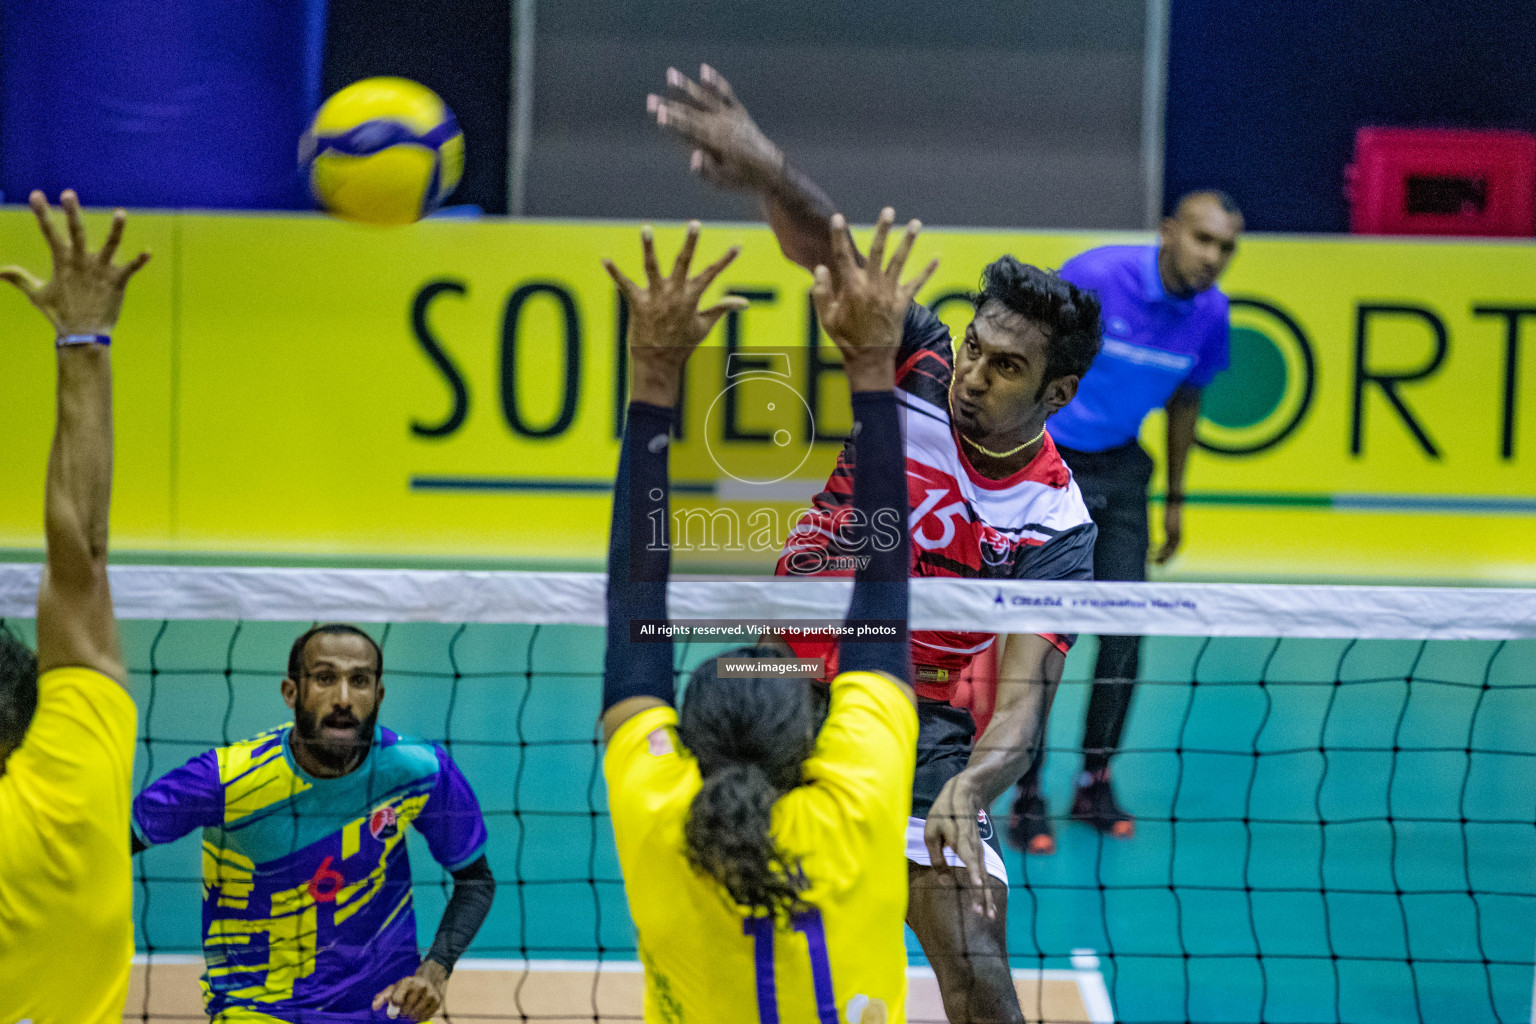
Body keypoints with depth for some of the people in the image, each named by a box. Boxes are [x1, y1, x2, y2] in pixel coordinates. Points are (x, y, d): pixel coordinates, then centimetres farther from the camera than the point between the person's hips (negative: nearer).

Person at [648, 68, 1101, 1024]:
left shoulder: (1054, 526, -16)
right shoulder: (918, 369, -9)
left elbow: (1022, 702, -25)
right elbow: (832, 250, -25)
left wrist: (966, 792, -47)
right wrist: (768, 172, -47)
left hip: (921, 725, -2)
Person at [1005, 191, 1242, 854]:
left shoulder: (1210, 311, -6)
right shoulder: (1095, 276, -22)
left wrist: (1175, 498, 16)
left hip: (1121, 470, 5)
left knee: (1125, 627, -2)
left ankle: (1095, 782, 14)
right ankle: (1027, 795, 1)